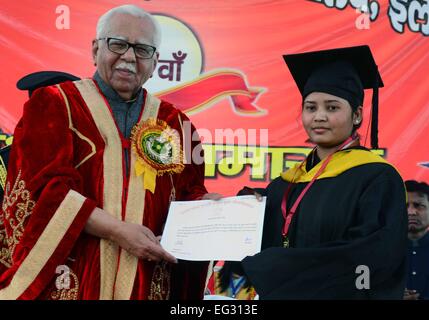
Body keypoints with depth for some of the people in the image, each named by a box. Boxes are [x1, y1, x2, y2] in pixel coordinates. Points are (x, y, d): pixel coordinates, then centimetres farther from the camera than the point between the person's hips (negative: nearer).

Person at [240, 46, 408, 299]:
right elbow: (261, 246, 8)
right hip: (276, 293, 6)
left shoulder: (377, 179, -12)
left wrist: (273, 266, -22)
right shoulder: (285, 185, 6)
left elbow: (371, 256, -23)